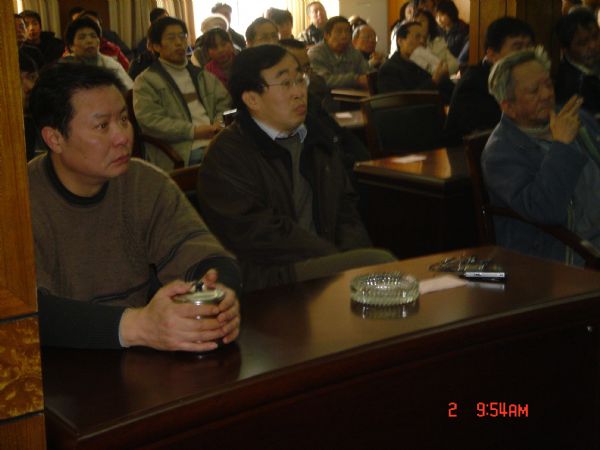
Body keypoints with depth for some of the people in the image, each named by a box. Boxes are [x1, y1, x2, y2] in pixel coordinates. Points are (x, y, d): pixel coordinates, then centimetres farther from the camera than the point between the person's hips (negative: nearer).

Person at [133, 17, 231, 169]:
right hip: (179, 154, -6)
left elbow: (225, 102, 23)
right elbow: (149, 120, -6)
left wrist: (219, 123, 0)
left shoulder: (203, 75, 27)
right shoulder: (146, 81, 7)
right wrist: (192, 131, -12)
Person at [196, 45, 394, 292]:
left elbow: (344, 206, 20)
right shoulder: (226, 155, -7)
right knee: (380, 263, -27)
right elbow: (262, 235, -15)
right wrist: (346, 262, -15)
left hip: (325, 261, 7)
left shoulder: (318, 137, 18)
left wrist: (353, 252, -2)